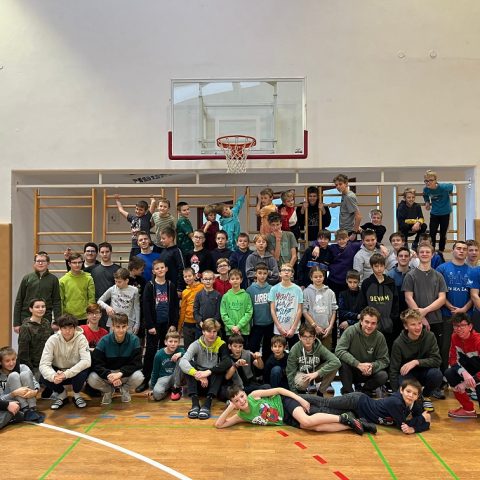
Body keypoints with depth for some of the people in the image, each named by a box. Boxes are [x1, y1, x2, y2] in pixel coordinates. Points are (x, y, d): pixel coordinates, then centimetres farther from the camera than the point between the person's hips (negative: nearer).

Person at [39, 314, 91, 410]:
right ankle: (62, 394, 3)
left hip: (75, 372, -1)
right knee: (44, 378, -28)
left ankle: (76, 395, -1)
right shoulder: (53, 340, -17)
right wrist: (53, 376, -44)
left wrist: (66, 374, -41)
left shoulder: (81, 338, -20)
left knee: (83, 372, -34)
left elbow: (86, 361, -30)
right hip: (58, 371, 1)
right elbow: (43, 364, -22)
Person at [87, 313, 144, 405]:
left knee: (138, 377, -32)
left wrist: (120, 373, -32)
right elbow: (96, 363, -18)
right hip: (107, 372, 1)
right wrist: (109, 375, -35)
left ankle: (125, 390, 5)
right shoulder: (104, 341, -14)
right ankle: (108, 390, 8)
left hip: (126, 373, 0)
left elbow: (136, 363, -17)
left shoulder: (134, 340, -15)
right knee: (92, 379, -29)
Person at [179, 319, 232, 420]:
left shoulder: (221, 345, -7)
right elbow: (182, 362, -28)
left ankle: (208, 403, -37)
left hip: (213, 382, 0)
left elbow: (228, 362, -27)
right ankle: (195, 403, -34)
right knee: (189, 364, -25)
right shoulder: (197, 344, -10)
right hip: (198, 383, 0)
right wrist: (199, 375, -40)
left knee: (221, 367, -27)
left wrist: (208, 372, -38)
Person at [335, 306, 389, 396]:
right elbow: (339, 351, -26)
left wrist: (372, 366, -27)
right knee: (342, 362, -32)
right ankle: (347, 392, -8)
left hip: (368, 373, 2)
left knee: (383, 376, -25)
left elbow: (384, 360, -5)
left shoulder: (380, 337, -9)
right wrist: (358, 364, -36)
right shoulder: (351, 331, -17)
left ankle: (362, 389, 5)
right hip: (351, 370, -2)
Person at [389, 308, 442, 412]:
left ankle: (425, 396, 2)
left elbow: (437, 360, -18)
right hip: (406, 374, -1)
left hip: (424, 372, 1)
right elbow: (394, 371, -12)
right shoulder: (398, 343, -17)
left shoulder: (429, 336, -13)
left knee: (436, 374, -31)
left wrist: (416, 362, -31)